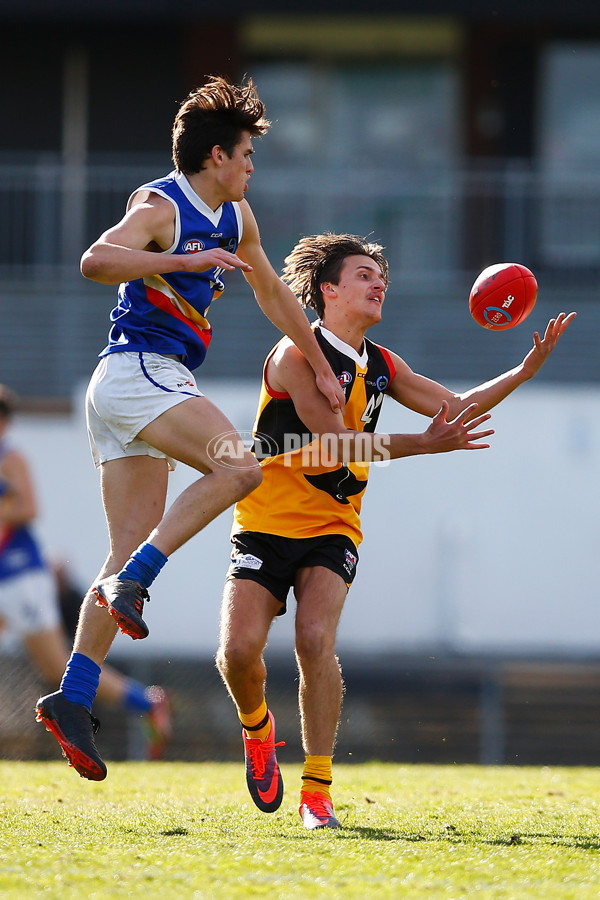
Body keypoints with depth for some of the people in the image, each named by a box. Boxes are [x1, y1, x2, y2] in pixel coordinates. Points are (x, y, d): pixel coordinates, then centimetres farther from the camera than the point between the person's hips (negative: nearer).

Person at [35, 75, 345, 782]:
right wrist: (187, 261, -33)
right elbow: (96, 260, -27)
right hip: (138, 371, -9)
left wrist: (321, 367, 36)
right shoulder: (160, 207, -9)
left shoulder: (234, 216, 18)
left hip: (157, 385, 9)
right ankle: (133, 580, -26)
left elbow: (271, 292, 32)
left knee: (130, 554, 1)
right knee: (239, 464, -25)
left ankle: (73, 699, -4)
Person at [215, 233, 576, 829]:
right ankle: (257, 728, 18)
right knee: (239, 650, -17)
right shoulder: (296, 356, -12)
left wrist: (526, 370, 2)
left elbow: (456, 409, 15)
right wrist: (424, 444, -26)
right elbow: (337, 441, -21)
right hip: (266, 524, -3)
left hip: (332, 531, 3)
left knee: (315, 640, -21)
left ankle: (317, 792, -17)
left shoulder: (379, 366, 9)